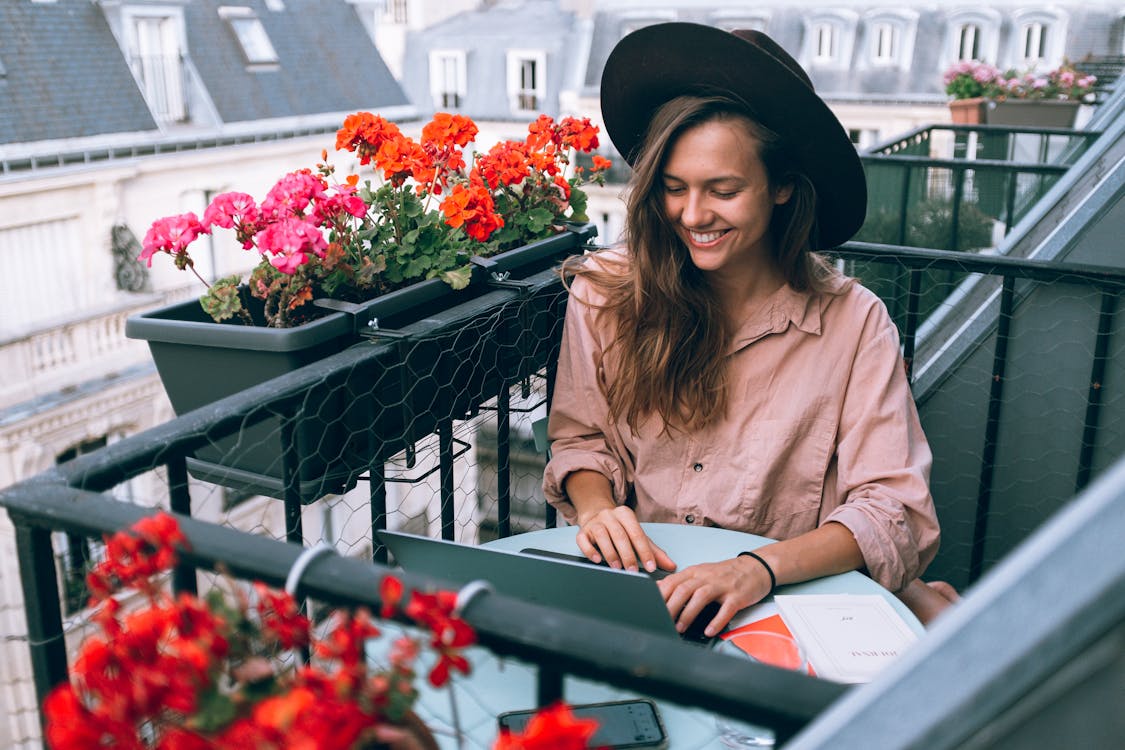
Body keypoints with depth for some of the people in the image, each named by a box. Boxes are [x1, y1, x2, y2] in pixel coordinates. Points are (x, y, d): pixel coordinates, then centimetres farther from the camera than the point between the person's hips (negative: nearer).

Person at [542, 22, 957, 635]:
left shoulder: (853, 323, -9)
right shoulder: (604, 293, -4)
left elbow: (894, 510, -13)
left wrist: (762, 568, -30)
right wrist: (596, 507, -14)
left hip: (792, 598, 0)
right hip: (636, 580, 1)